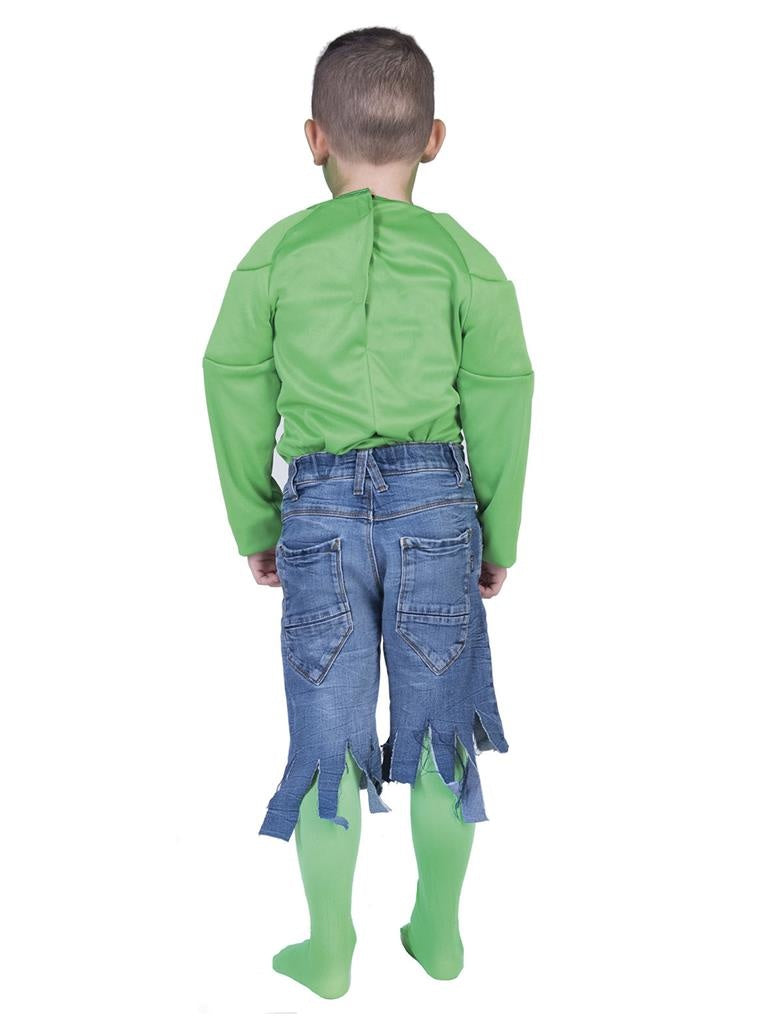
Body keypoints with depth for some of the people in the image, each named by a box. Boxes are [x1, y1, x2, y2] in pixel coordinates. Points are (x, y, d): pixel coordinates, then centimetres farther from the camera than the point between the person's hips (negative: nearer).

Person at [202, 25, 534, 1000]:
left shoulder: (277, 253, 2)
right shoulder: (464, 258, 0)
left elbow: (238, 391, 5)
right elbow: (499, 403, 1)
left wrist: (254, 526, 16)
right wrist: (499, 538, 12)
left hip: (322, 512, 0)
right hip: (437, 504, 0)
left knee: (328, 739, 10)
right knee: (439, 729, 13)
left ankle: (329, 953, 22)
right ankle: (438, 932, 27)